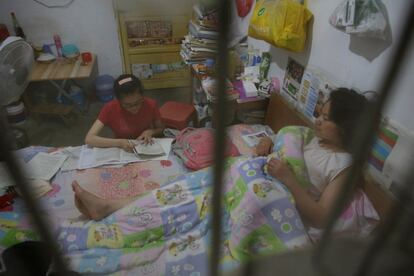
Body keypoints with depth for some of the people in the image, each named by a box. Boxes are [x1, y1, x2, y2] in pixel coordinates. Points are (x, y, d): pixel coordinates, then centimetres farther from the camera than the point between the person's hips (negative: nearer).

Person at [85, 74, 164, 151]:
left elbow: (161, 129, 1)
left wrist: (150, 132, -18)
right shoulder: (110, 109, -17)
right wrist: (119, 143, -31)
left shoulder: (150, 105, -14)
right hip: (122, 151, -1)